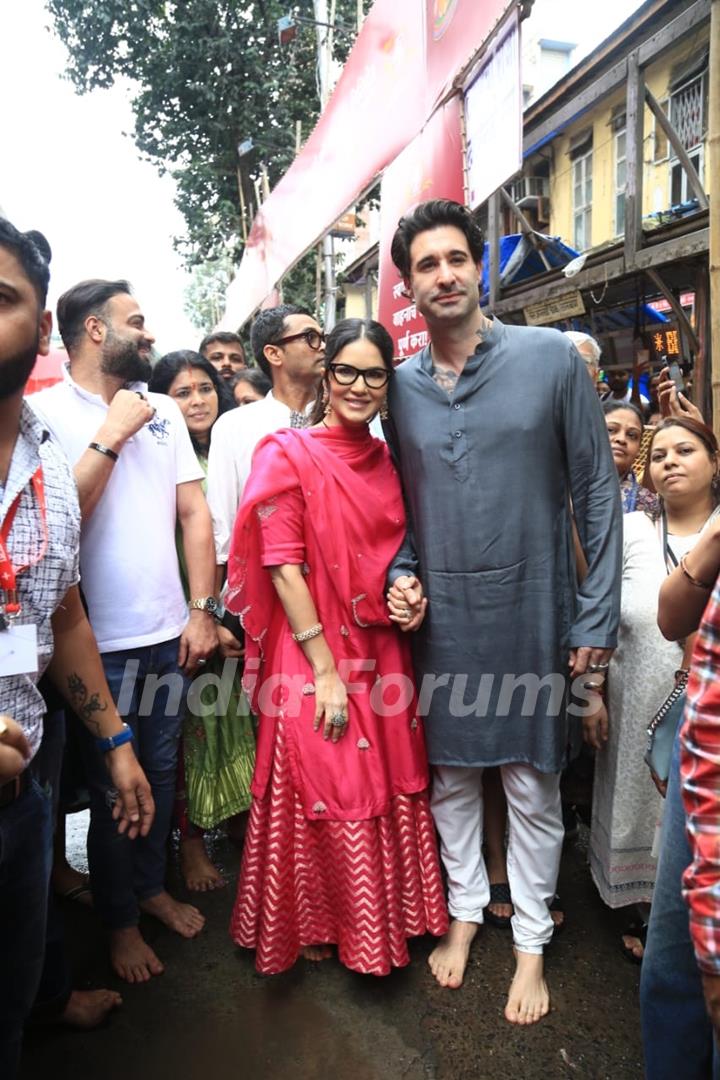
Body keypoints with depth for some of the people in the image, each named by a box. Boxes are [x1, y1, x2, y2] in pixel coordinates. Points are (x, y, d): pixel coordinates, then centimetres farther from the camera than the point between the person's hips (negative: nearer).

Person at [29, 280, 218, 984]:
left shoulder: (163, 412, 7)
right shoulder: (43, 412, -8)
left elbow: (194, 513, 6)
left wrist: (202, 610, 1)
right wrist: (109, 438, -16)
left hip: (169, 633, 5)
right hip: (100, 643, -4)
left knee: (160, 772, 18)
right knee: (111, 786, 12)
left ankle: (152, 886, 41)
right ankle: (119, 919, 33)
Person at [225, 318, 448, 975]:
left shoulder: (386, 461, 8)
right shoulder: (287, 454, -9)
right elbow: (283, 567, -14)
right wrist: (325, 669, -17)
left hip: (383, 651, 6)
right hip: (314, 655, -5)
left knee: (392, 786, 15)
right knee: (327, 792, 7)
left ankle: (388, 912, 40)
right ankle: (318, 925, 32)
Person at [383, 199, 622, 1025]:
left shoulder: (551, 358, -6)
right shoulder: (400, 386, 4)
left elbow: (596, 492, -5)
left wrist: (596, 617, -8)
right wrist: (400, 573, -4)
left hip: (531, 614, -2)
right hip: (440, 617, 3)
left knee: (531, 785, 11)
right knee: (451, 776, 16)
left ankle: (531, 942, 32)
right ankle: (464, 910, 39)